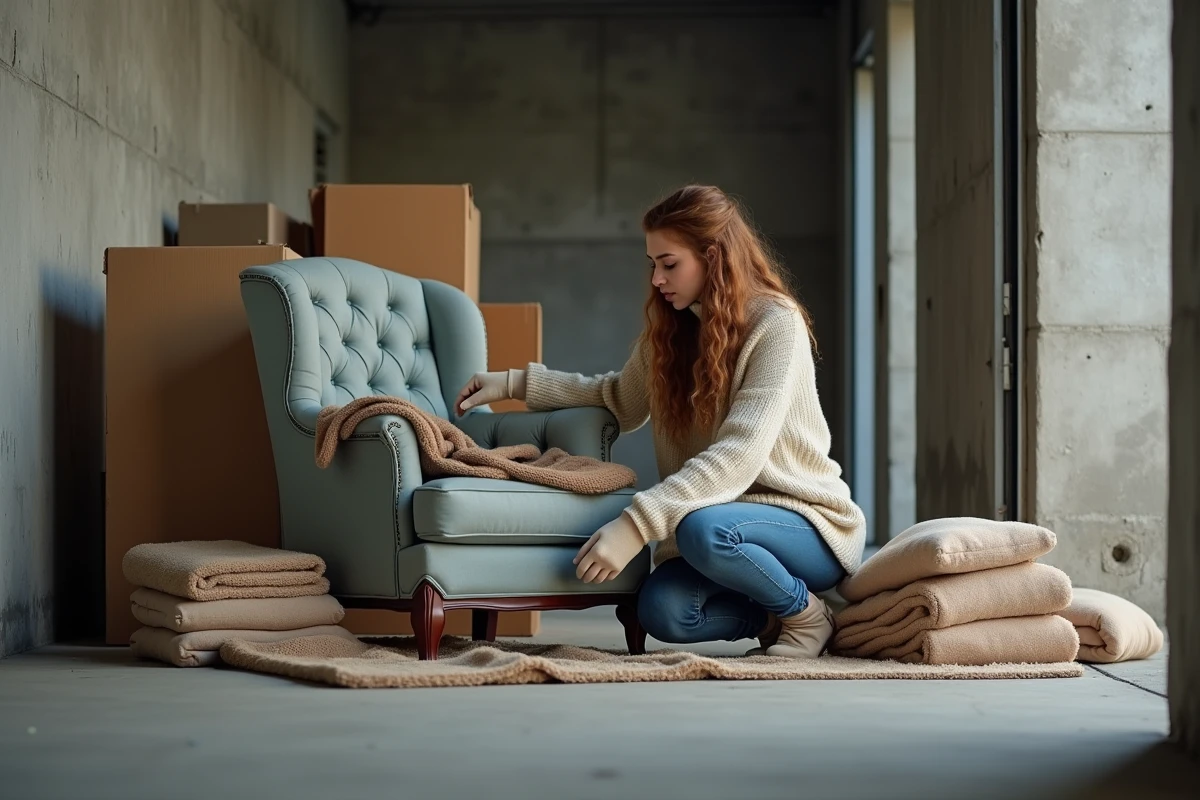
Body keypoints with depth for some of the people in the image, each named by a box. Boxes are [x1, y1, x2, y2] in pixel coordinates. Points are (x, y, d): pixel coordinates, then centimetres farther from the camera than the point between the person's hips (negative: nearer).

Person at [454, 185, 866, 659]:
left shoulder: (776, 324, -15)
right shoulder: (671, 329, 8)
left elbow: (739, 454, -26)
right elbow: (622, 401, 25)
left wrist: (636, 525, -34)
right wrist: (515, 383, 14)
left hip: (809, 521, -6)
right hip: (727, 517, 6)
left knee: (702, 530, -38)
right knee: (661, 612, -26)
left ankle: (807, 613, -9)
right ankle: (775, 617, 3)